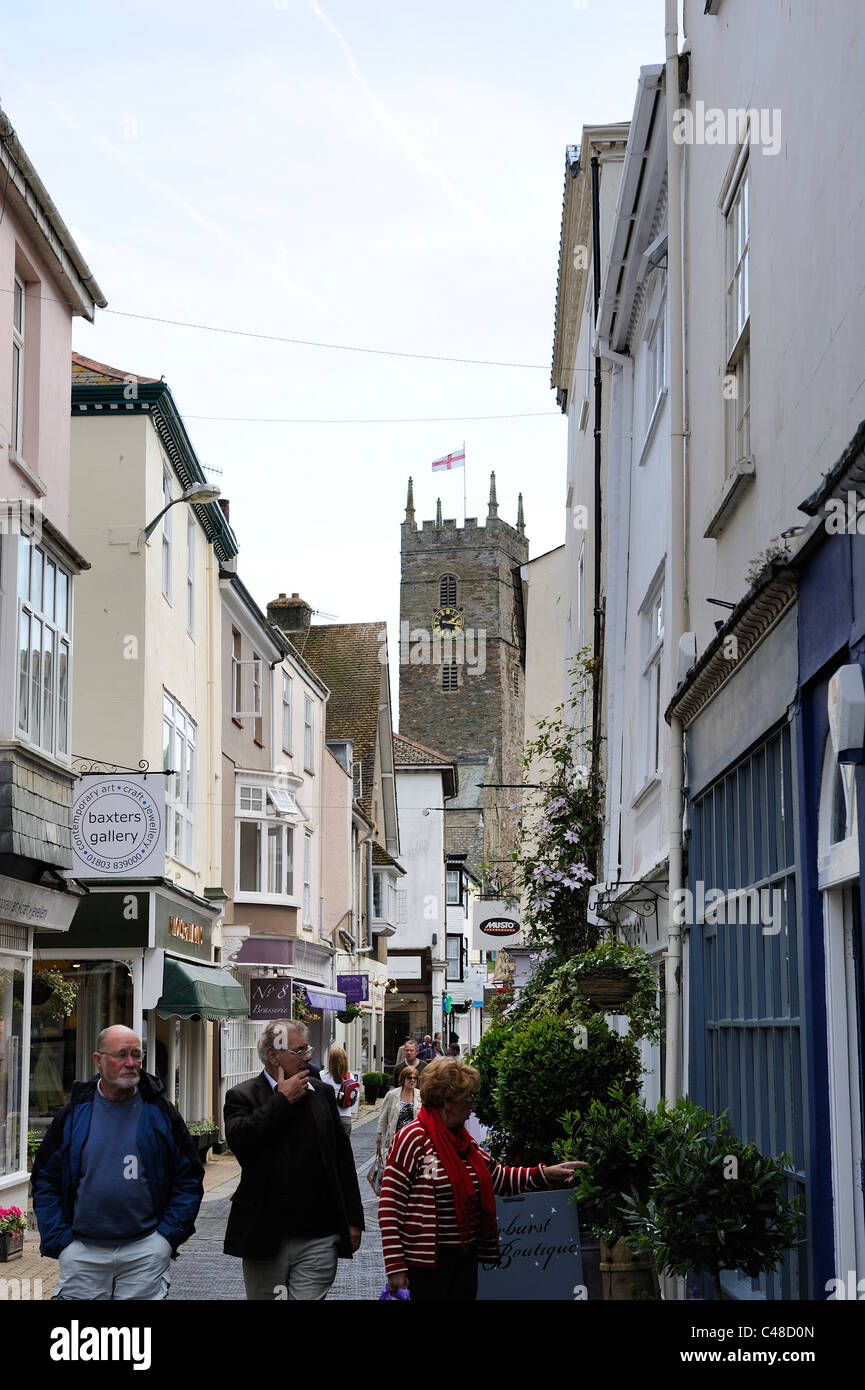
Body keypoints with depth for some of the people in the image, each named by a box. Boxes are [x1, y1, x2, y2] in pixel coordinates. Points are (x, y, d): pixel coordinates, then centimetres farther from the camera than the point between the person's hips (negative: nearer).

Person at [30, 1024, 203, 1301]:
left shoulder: (160, 1114, 3)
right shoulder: (74, 1114, 4)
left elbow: (189, 1178, 6)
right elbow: (45, 1180, 8)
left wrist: (169, 1236, -3)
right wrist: (59, 1241, -1)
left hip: (145, 1250, -1)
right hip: (82, 1253, 1)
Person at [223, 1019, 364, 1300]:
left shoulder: (323, 1093, 10)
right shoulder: (243, 1096, -1)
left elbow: (343, 1158, 12)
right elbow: (238, 1139, -23)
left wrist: (353, 1219, 10)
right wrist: (282, 1100, -15)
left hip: (318, 1238, 2)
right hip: (264, 1238, -2)